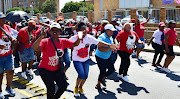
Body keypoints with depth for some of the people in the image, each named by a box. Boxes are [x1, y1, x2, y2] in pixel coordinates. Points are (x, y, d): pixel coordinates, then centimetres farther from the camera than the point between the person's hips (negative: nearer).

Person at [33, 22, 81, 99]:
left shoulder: (63, 41, -3)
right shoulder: (45, 42, -18)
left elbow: (75, 44, 7)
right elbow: (35, 48, -34)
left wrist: (79, 38, -14)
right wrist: (41, 37, -49)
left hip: (57, 69, 4)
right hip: (45, 70, -4)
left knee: (63, 86, -1)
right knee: (51, 89, -4)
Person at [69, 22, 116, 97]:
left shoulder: (89, 38, -11)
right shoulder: (74, 38, -16)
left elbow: (99, 43, -12)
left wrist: (109, 45, -19)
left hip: (86, 60, 4)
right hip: (77, 60, -4)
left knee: (86, 75, 4)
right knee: (81, 74, -18)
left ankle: (80, 87, 35)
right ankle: (76, 88, 10)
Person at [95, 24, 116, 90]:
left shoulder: (110, 37, 5)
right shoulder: (102, 37, -23)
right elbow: (100, 48, -33)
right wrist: (110, 49, -32)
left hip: (108, 57, 9)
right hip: (100, 57, -9)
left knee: (112, 69, 10)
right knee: (103, 72, -3)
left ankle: (102, 79, 33)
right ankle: (98, 85, 20)